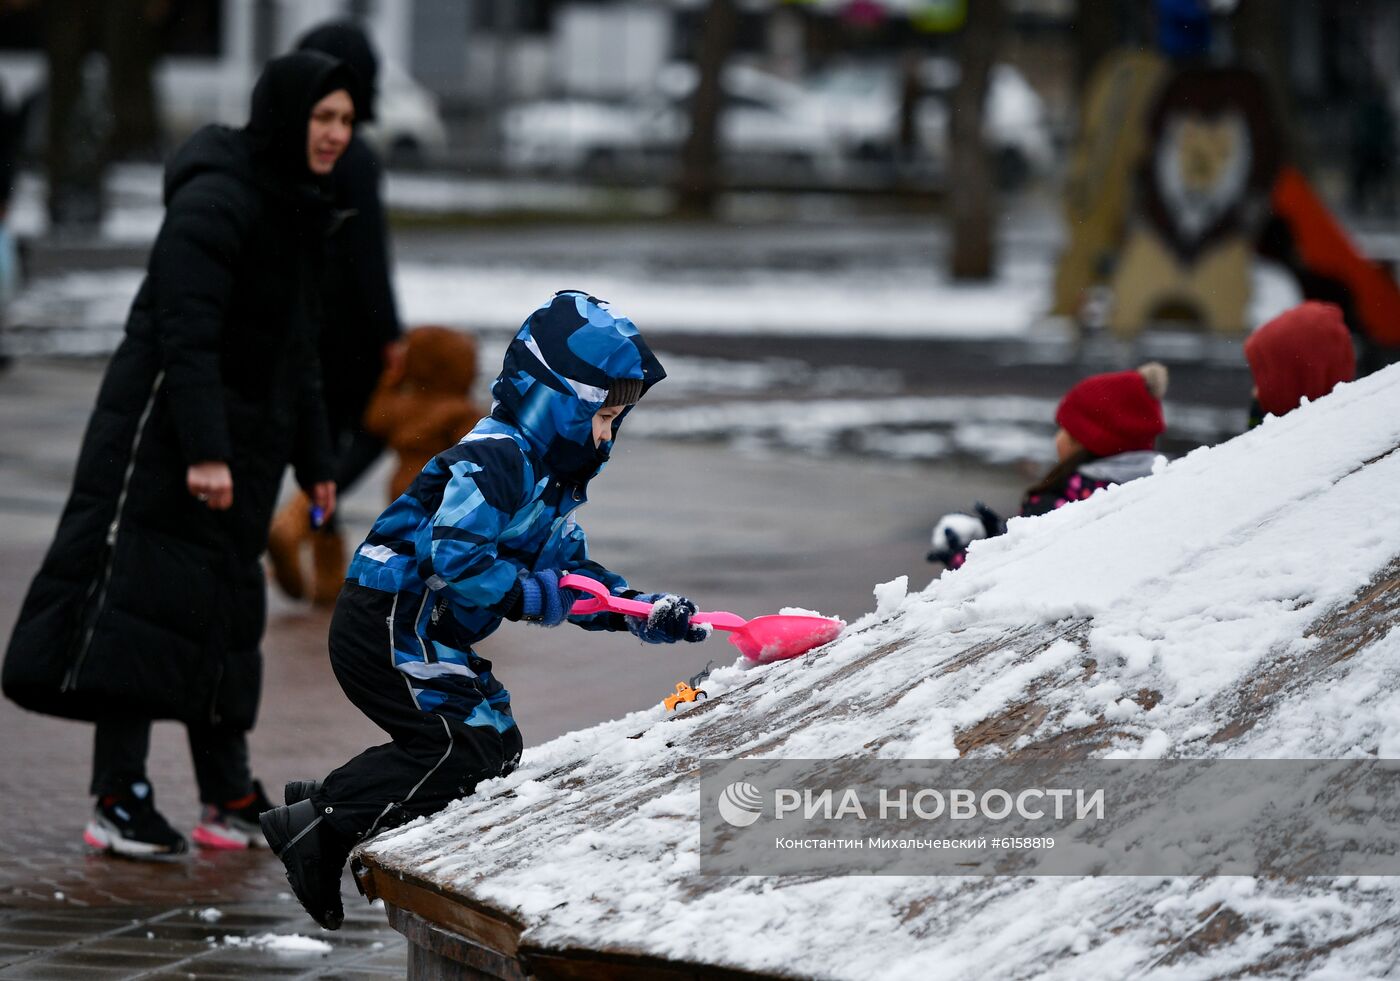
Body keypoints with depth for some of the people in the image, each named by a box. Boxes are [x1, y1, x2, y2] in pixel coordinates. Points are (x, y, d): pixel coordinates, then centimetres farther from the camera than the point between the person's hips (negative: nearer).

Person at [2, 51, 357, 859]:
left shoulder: (297, 211, 15)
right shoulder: (215, 203, -15)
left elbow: (296, 351, 22)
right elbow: (185, 335, -22)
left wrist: (314, 460, 22)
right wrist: (204, 451, -27)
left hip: (238, 443, 9)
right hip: (162, 434, -9)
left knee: (222, 614, 11)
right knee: (142, 603, -9)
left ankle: (230, 800, 16)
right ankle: (120, 799, -8)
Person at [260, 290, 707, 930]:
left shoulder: (551, 478, 15)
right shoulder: (496, 460, -19)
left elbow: (573, 575, 17)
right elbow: (457, 560, -29)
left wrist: (647, 615, 5)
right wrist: (537, 596, -22)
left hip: (424, 635, 11)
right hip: (384, 628, -11)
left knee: (496, 747, 7)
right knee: (463, 749, -17)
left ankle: (323, 803, 9)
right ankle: (318, 826, -14)